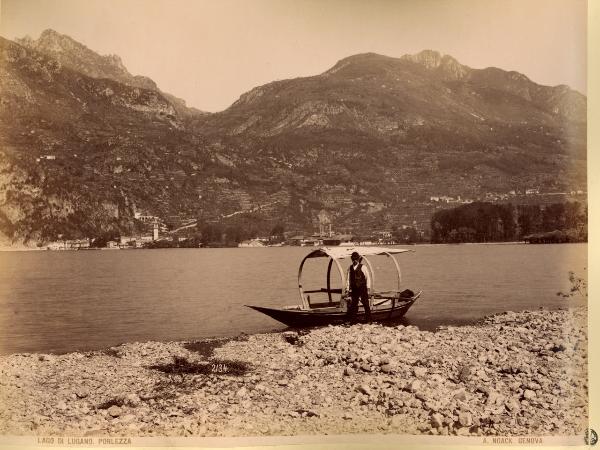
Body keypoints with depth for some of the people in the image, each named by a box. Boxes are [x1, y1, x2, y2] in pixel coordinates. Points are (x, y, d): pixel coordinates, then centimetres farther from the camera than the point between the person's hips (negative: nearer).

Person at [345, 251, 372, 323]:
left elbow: (367, 277, 1)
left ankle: (368, 319, 9)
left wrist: (368, 287, -3)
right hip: (354, 289, 3)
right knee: (353, 304, 4)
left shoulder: (362, 267, -2)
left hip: (362, 289, -3)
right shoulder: (350, 268, 8)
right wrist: (347, 288, 3)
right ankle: (351, 320, 8)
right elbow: (348, 278, 8)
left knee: (366, 304, 1)